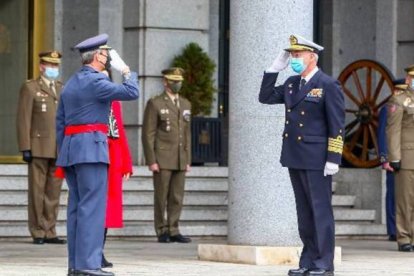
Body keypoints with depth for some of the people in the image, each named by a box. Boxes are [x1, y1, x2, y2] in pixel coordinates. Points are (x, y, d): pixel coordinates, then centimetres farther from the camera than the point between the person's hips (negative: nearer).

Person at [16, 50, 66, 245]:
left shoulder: (62, 89, 16)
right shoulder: (30, 88, 2)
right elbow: (23, 120, -3)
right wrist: (25, 148, -11)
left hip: (60, 149, 4)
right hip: (39, 149, -4)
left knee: (54, 192, 4)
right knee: (37, 191, -1)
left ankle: (50, 232, 8)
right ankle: (38, 233, 3)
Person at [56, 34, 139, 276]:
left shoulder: (71, 84, 18)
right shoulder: (95, 82, -10)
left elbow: (60, 123, 19)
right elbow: (132, 92, -14)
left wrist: (65, 154, 21)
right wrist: (128, 73, 6)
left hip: (70, 148, 9)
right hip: (92, 149, -9)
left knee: (77, 207, 9)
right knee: (92, 206, -11)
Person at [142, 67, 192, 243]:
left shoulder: (186, 105, 14)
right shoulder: (155, 104, -3)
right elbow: (148, 134, -7)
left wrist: (188, 160, 10)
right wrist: (151, 161, -13)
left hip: (180, 161, 5)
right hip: (162, 159, -5)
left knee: (177, 197, 3)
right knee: (161, 197, -1)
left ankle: (173, 231, 8)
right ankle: (162, 232, 5)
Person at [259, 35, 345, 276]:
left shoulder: (328, 85, -9)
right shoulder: (291, 84, 14)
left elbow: (337, 125, -12)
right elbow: (265, 97, 15)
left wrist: (333, 159, -16)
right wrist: (276, 68, 7)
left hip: (316, 159, -7)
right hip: (294, 157, 7)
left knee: (320, 210, -4)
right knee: (304, 211, 10)